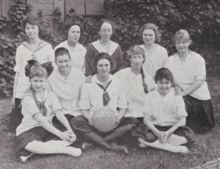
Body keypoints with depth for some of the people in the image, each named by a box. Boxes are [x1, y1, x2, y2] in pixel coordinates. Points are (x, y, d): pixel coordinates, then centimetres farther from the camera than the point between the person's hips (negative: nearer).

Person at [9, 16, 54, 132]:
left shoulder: (47, 47, 1)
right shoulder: (21, 48, 6)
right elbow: (18, 72, 8)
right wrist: (14, 95, 5)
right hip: (22, 92, 2)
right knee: (14, 127, 1)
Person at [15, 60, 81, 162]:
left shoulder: (50, 95, 5)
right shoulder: (28, 97, -11)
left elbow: (59, 114, -8)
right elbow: (40, 119, -22)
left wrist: (69, 130, -28)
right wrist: (60, 134, -31)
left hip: (48, 130, 5)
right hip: (28, 131, -4)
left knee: (71, 137, -21)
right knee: (31, 146, -40)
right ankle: (65, 150, -25)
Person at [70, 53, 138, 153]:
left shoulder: (117, 83, 5)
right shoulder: (88, 84, 1)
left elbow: (122, 107, 7)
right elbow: (84, 108, 2)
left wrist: (118, 118, -13)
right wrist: (89, 118, -19)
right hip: (94, 122, -1)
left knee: (133, 122, -25)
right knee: (75, 122, -31)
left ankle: (93, 141, -28)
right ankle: (111, 146, -34)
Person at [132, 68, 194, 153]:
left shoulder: (177, 97, 1)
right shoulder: (150, 96, 3)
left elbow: (182, 121, -6)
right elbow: (146, 119, -4)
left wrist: (168, 133, -22)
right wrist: (157, 133, -21)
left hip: (172, 129, 0)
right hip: (155, 128, 0)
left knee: (188, 135, -31)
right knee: (141, 137, -31)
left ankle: (151, 143, -24)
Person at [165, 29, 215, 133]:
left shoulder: (198, 59, -8)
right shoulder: (171, 60, 2)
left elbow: (199, 81, -13)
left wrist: (183, 93, -20)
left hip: (198, 97, -2)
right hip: (182, 97, 2)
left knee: (199, 128, -8)